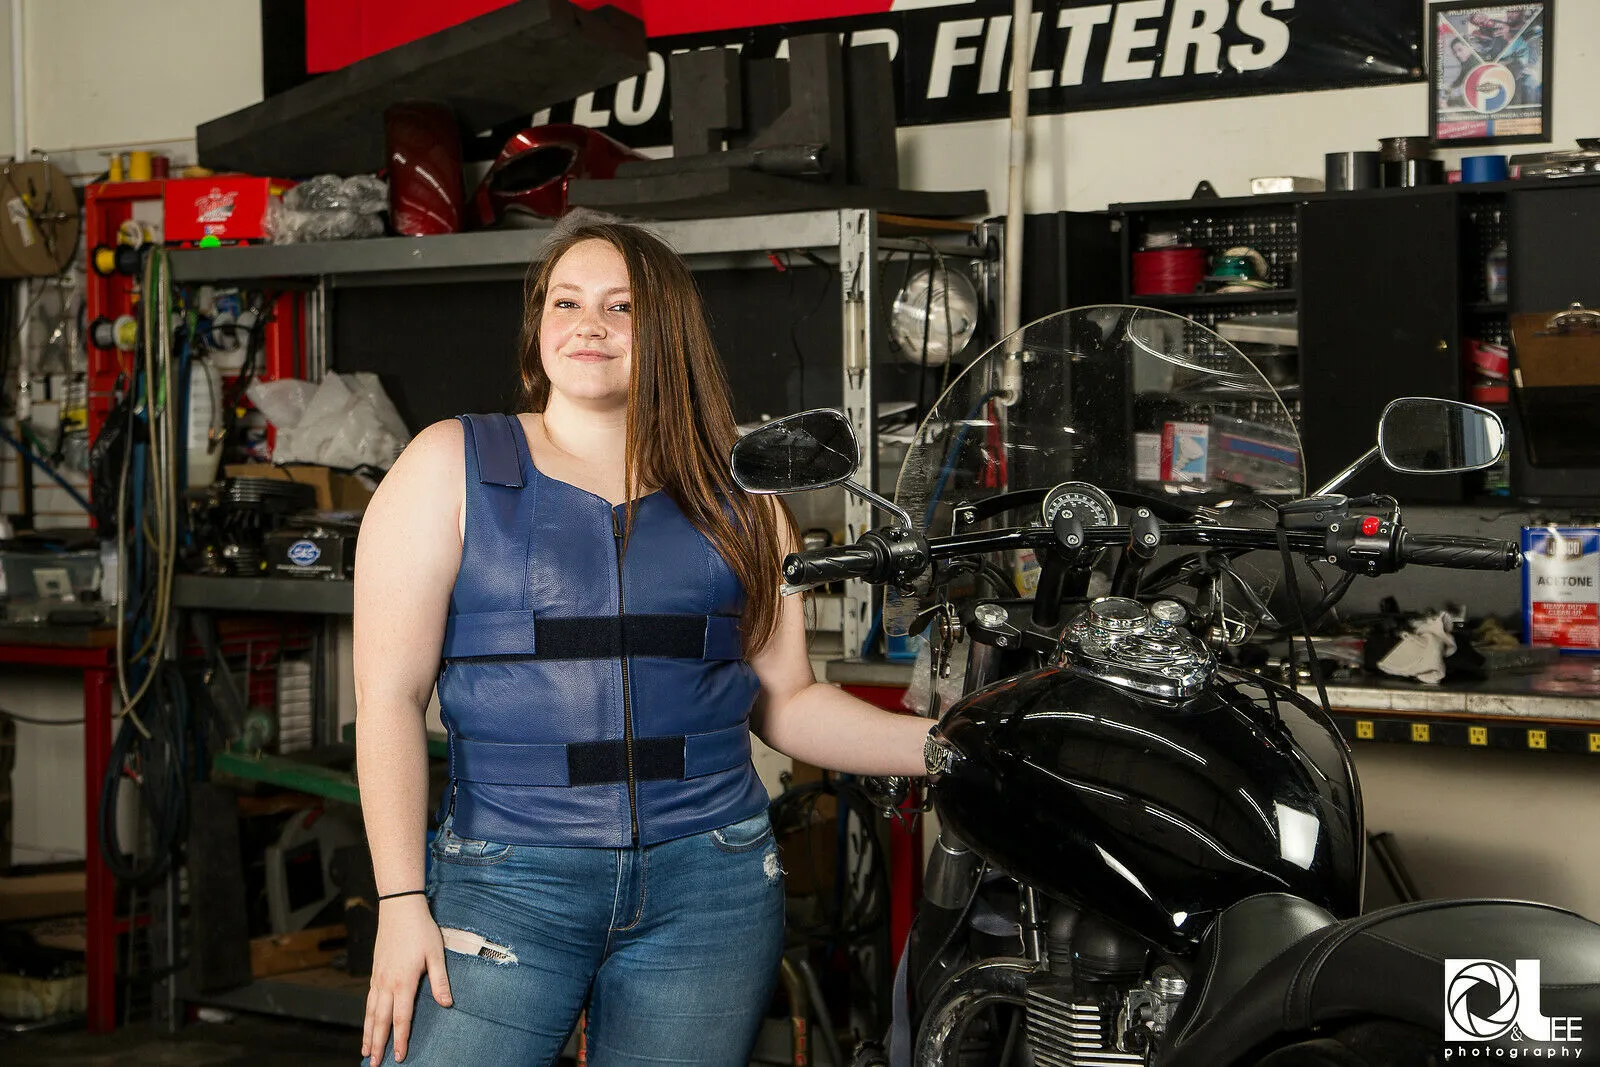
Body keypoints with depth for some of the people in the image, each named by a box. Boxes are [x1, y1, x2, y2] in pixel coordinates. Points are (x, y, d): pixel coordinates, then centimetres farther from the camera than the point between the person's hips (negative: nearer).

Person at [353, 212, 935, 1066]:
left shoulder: (735, 499, 12)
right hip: (508, 882, -2)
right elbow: (389, 692, -2)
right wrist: (401, 901, -9)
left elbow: (785, 700, 13)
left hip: (708, 888, 3)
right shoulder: (450, 467, 4)